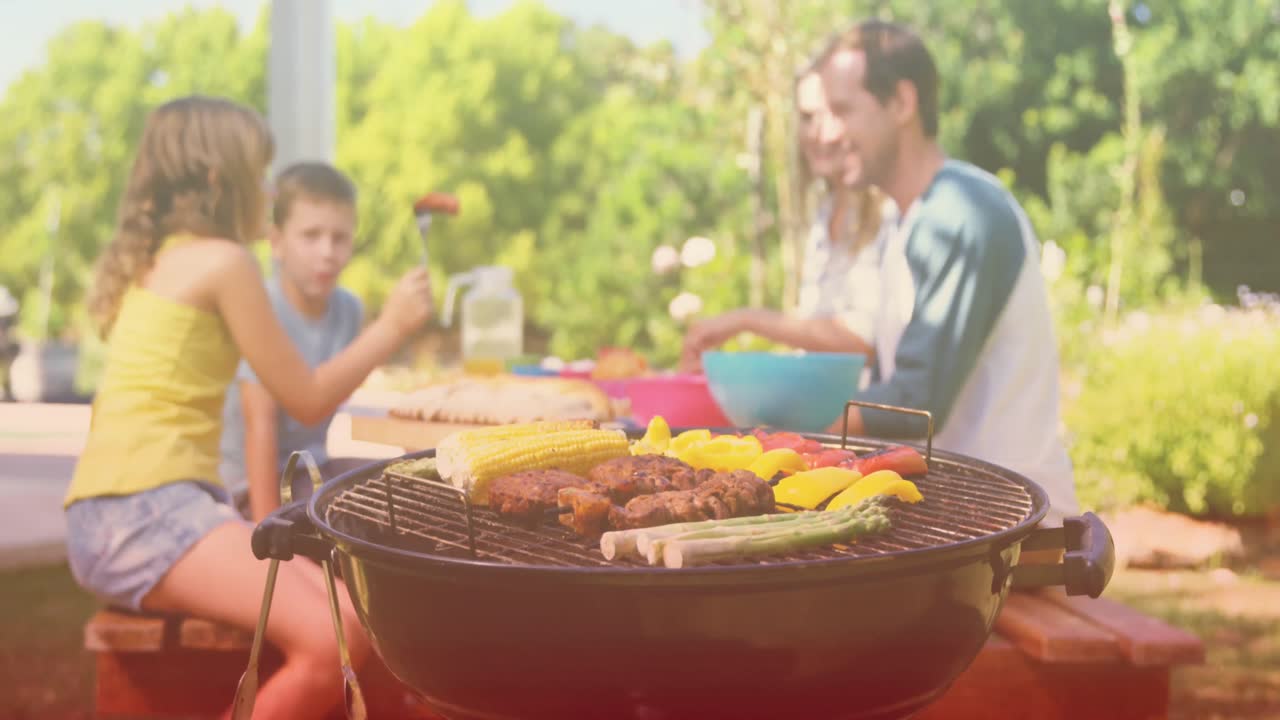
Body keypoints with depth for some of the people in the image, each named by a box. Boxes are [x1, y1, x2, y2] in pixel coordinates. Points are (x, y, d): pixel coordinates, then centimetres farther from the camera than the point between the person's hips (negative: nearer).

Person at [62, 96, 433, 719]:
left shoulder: (153, 260, 21)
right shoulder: (222, 260, -6)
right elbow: (306, 400, 0)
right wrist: (392, 326, 10)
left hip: (125, 511, 10)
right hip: (145, 508, -10)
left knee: (351, 617, -2)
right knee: (333, 640, -24)